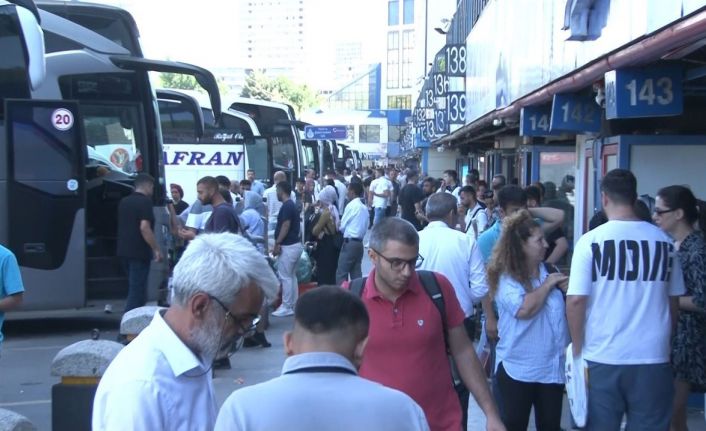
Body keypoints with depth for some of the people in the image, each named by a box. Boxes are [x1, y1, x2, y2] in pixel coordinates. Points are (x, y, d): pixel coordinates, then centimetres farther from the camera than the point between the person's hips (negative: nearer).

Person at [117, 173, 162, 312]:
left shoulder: (124, 201, 12)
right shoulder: (145, 201, -13)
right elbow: (144, 228, -22)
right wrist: (156, 249, -17)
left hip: (125, 250, 8)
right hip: (139, 252, -8)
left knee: (134, 288, 19)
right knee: (137, 290, -5)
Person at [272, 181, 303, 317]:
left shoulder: (286, 206, -16)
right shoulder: (292, 205, 15)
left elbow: (286, 226, -22)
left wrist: (277, 244, -19)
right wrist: (279, 243, 23)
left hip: (288, 246, -10)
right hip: (295, 244, 10)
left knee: (285, 277, -5)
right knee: (291, 276, 13)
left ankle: (286, 307, -1)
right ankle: (292, 305, 17)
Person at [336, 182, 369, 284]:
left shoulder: (351, 205, -10)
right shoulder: (364, 207, 11)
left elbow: (342, 226, -5)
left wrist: (345, 231, 15)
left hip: (350, 242, -8)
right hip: (359, 242, 8)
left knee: (341, 273, -6)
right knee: (356, 273, 9)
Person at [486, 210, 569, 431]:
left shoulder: (550, 271, 6)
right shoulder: (507, 278, -8)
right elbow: (524, 309, -25)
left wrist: (566, 288, -6)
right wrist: (547, 285, -13)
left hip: (552, 365, 5)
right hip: (518, 367, -4)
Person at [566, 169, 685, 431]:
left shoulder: (591, 241, -8)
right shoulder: (663, 241, 1)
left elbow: (575, 301, -10)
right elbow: (673, 303, 10)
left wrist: (577, 350, 2)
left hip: (602, 358, -2)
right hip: (652, 358, 2)